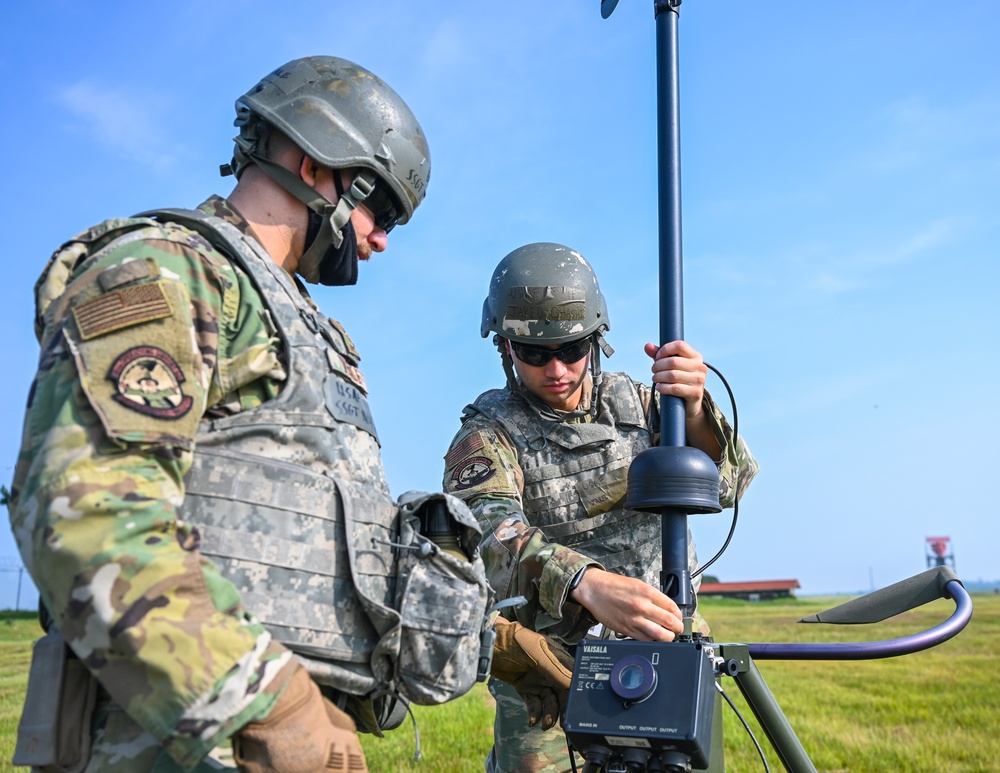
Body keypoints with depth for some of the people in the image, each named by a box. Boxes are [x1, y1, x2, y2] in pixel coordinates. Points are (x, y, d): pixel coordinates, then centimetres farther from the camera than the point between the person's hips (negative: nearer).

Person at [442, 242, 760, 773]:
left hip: (664, 653, 3)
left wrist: (693, 411, -26)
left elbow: (728, 483, -4)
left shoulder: (636, 403, 7)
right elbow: (487, 533, -25)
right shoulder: (488, 434, -5)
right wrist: (586, 582, -44)